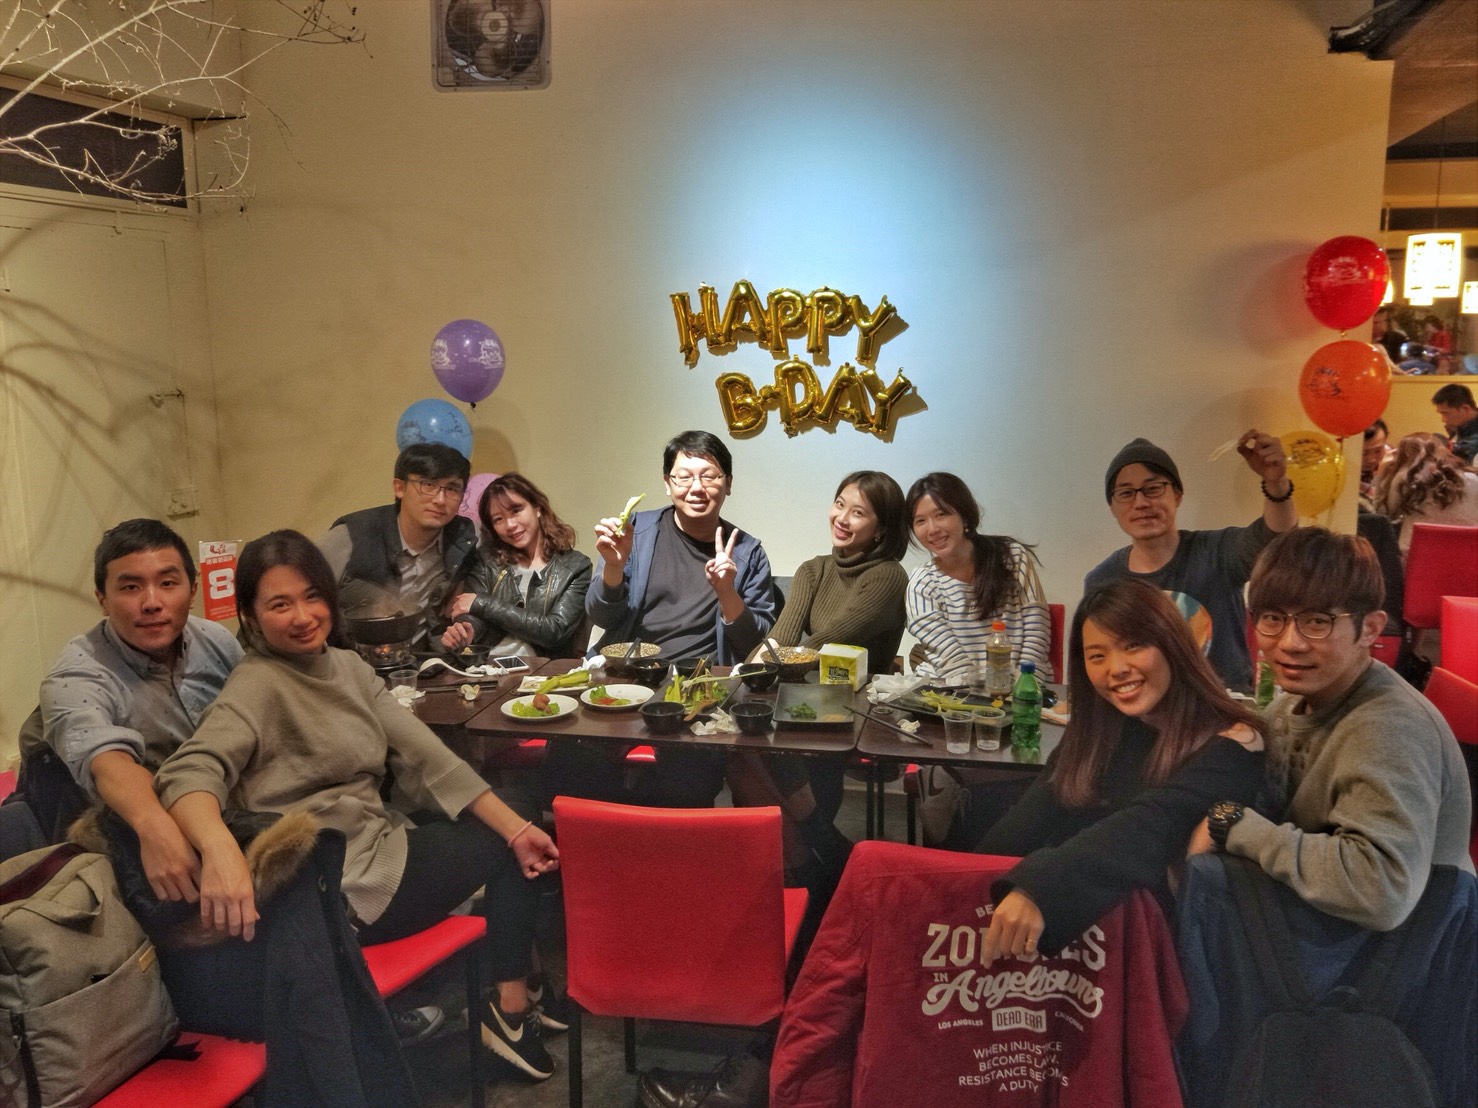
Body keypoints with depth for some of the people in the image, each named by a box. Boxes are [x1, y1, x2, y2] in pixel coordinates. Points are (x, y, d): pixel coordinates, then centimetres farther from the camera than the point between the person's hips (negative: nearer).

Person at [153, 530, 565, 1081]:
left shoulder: (346, 665, 7)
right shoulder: (257, 685, -16)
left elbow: (422, 753, 3)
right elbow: (189, 773, -32)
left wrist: (514, 824, -2)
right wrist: (221, 851, -53)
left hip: (377, 841, 8)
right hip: (348, 883, -8)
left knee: (517, 842, 10)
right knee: (503, 852, 0)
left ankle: (516, 998, 22)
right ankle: (510, 1009, 16)